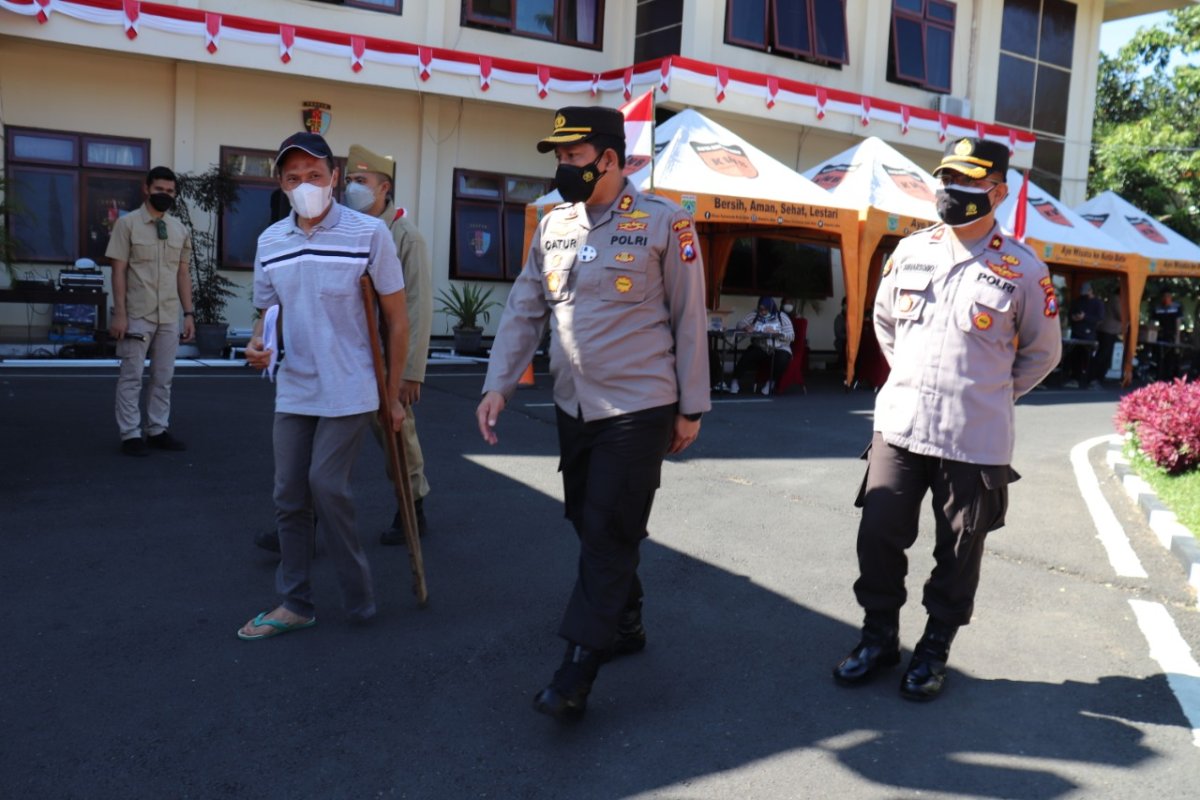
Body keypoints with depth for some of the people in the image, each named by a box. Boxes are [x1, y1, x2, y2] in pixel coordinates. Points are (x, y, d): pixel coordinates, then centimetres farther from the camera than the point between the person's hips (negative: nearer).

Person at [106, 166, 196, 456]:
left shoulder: (179, 229, 11)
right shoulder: (127, 223, -3)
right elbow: (119, 271, -6)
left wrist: (188, 313, 7)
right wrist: (120, 314, -12)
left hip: (169, 317, 5)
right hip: (137, 315, -4)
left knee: (164, 377, 9)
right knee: (132, 376, 1)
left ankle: (157, 431, 19)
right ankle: (131, 435, 6)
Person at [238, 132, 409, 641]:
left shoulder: (369, 233, -8)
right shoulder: (269, 241, 7)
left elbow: (397, 319, -4)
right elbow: (268, 313, 18)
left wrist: (393, 394, -3)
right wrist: (258, 345, -6)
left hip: (349, 391, -5)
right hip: (293, 392, 5)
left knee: (326, 486, -9)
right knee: (288, 497, 7)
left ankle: (359, 600, 10)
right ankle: (295, 604, 21)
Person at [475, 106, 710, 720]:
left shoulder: (662, 222, -7)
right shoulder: (553, 225, 9)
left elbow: (689, 320, -5)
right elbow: (524, 311, 10)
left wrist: (690, 408, -4)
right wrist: (498, 385, 0)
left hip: (638, 409, -6)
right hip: (573, 408, 6)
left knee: (609, 535, -5)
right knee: (589, 526, 14)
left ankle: (577, 669, 1)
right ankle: (625, 625, 34)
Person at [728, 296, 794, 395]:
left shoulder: (782, 317, 3)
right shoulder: (754, 315, 8)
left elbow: (791, 336, -4)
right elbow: (740, 324, 3)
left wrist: (776, 333, -19)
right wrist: (746, 327, -20)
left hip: (779, 349, -1)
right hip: (760, 348, 1)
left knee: (781, 360, -34)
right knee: (746, 357, -29)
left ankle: (771, 382, -8)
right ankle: (736, 381, -15)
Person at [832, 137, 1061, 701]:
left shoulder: (1023, 271, -5)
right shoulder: (910, 252, 5)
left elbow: (1043, 352, 8)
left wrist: (990, 396, 5)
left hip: (975, 440, -3)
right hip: (899, 426, 3)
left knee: (958, 551, 9)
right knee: (878, 535, 5)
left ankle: (935, 648, 28)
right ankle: (879, 636, 25)